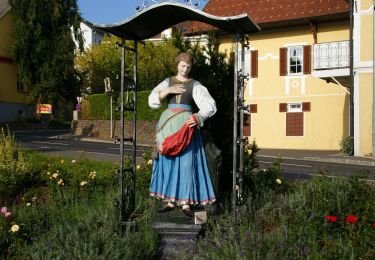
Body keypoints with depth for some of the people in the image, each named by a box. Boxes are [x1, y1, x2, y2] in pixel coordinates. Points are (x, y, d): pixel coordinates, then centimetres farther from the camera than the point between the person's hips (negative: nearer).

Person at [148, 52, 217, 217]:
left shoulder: (195, 85, 5)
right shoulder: (167, 82, 12)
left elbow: (209, 105, -5)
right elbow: (153, 100, 0)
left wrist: (198, 117, -20)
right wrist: (168, 90, -12)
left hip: (186, 125, -3)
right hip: (168, 125, 3)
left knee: (186, 162, -6)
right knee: (167, 162, 4)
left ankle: (185, 203, -2)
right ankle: (170, 201, 12)